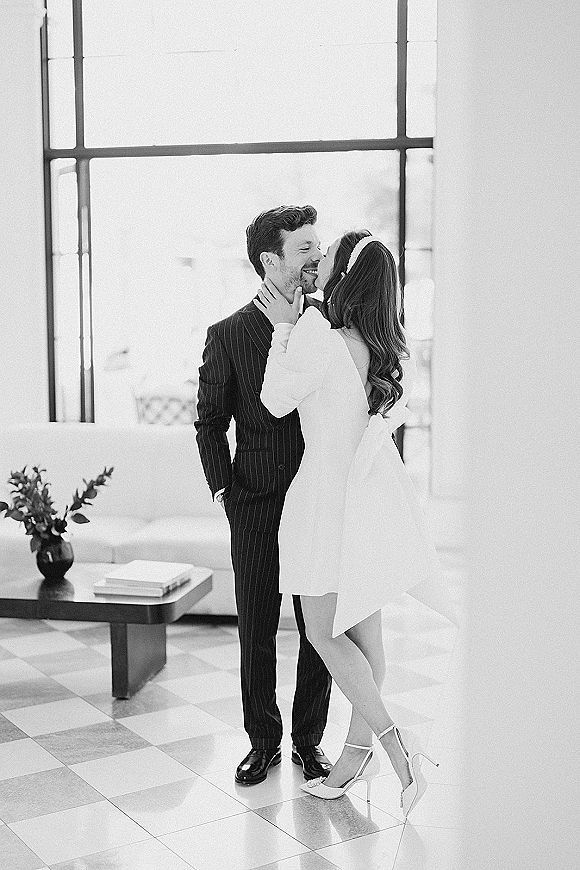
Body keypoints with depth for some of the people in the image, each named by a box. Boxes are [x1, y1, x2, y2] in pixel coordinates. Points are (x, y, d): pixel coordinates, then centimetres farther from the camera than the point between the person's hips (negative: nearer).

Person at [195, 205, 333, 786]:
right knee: (256, 631, 8)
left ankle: (308, 741, 24)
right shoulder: (228, 335, -1)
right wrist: (222, 488, -2)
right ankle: (262, 741, 26)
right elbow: (210, 421, 7)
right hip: (256, 502, -1)